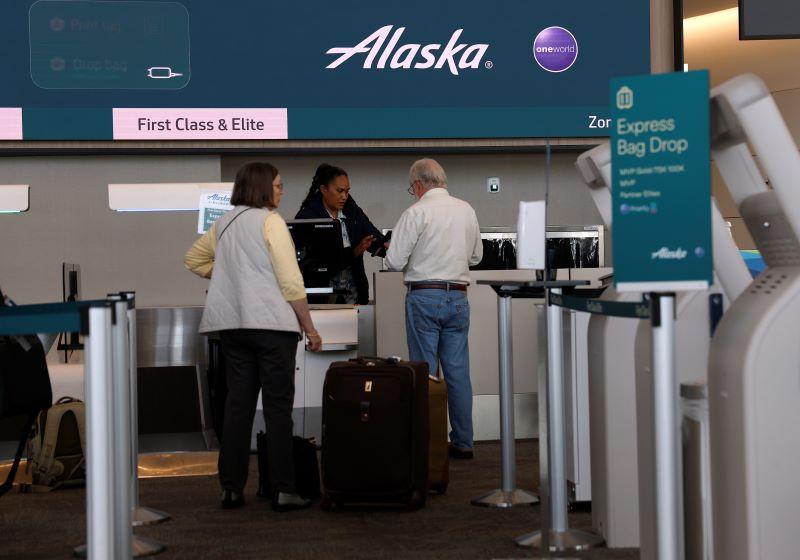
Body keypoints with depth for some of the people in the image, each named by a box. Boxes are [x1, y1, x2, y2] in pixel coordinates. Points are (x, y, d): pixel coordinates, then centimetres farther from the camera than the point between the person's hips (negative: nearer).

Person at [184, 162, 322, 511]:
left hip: (231, 325, 6)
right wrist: (310, 328, -6)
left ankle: (231, 488, 10)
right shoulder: (270, 221, -7)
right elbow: (290, 281, -12)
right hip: (272, 323, -6)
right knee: (278, 406, -2)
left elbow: (193, 259, 28)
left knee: (237, 403, 9)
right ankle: (282, 491, -2)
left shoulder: (224, 223, 13)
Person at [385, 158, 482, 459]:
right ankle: (462, 442, 11)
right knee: (458, 371, 8)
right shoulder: (466, 210, 7)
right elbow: (476, 255, 18)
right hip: (458, 297, 5)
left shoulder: (416, 212, -9)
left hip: (424, 296, -5)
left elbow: (395, 261, -9)